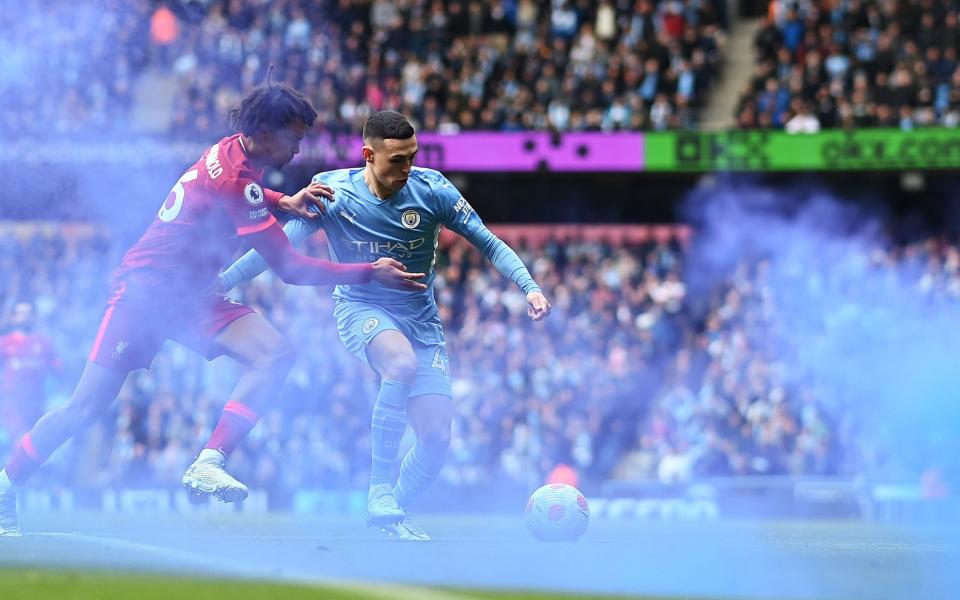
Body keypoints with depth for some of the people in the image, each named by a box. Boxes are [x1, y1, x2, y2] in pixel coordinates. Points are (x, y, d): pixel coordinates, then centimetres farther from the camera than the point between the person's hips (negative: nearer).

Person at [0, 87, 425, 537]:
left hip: (190, 296, 8)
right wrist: (370, 274, -22)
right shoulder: (232, 175, -25)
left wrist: (282, 201, 10)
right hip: (146, 290, -8)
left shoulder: (236, 151, 2)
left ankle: (208, 465, -23)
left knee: (274, 355, -16)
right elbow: (290, 268, -24)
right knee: (87, 407, -5)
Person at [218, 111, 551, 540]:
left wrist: (530, 286, -17)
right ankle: (380, 490, -30)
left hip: (420, 316, 3)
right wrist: (218, 283, -16)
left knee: (436, 436, -10)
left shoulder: (431, 189, -10)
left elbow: (488, 243, -3)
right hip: (361, 308, -3)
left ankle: (393, 512, 19)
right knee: (402, 363, -39)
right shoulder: (333, 192, -13)